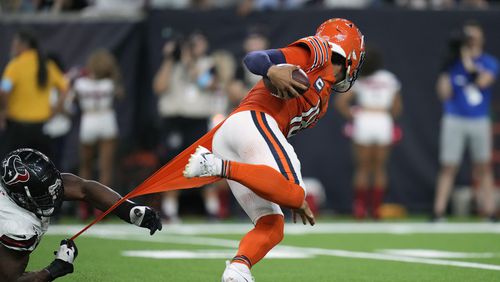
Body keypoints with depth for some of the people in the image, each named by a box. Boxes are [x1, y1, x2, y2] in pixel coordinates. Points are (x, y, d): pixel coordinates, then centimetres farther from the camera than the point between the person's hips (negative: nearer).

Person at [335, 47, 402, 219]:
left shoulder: (359, 81, 2)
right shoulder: (390, 80, 9)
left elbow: (341, 102, -4)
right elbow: (397, 108, 10)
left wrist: (352, 117, 7)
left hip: (363, 121, -1)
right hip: (384, 122, 1)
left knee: (362, 168, 7)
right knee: (379, 168, 8)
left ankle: (360, 207, 3)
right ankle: (376, 208, 5)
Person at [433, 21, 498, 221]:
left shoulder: (489, 63, 4)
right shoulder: (453, 63, 2)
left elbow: (483, 81, -16)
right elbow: (444, 93, -6)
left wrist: (469, 61, -13)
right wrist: (447, 69, -14)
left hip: (480, 121, 2)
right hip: (454, 120, -2)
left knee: (484, 167, 4)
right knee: (448, 167, -3)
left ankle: (489, 211, 7)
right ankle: (438, 212, -3)